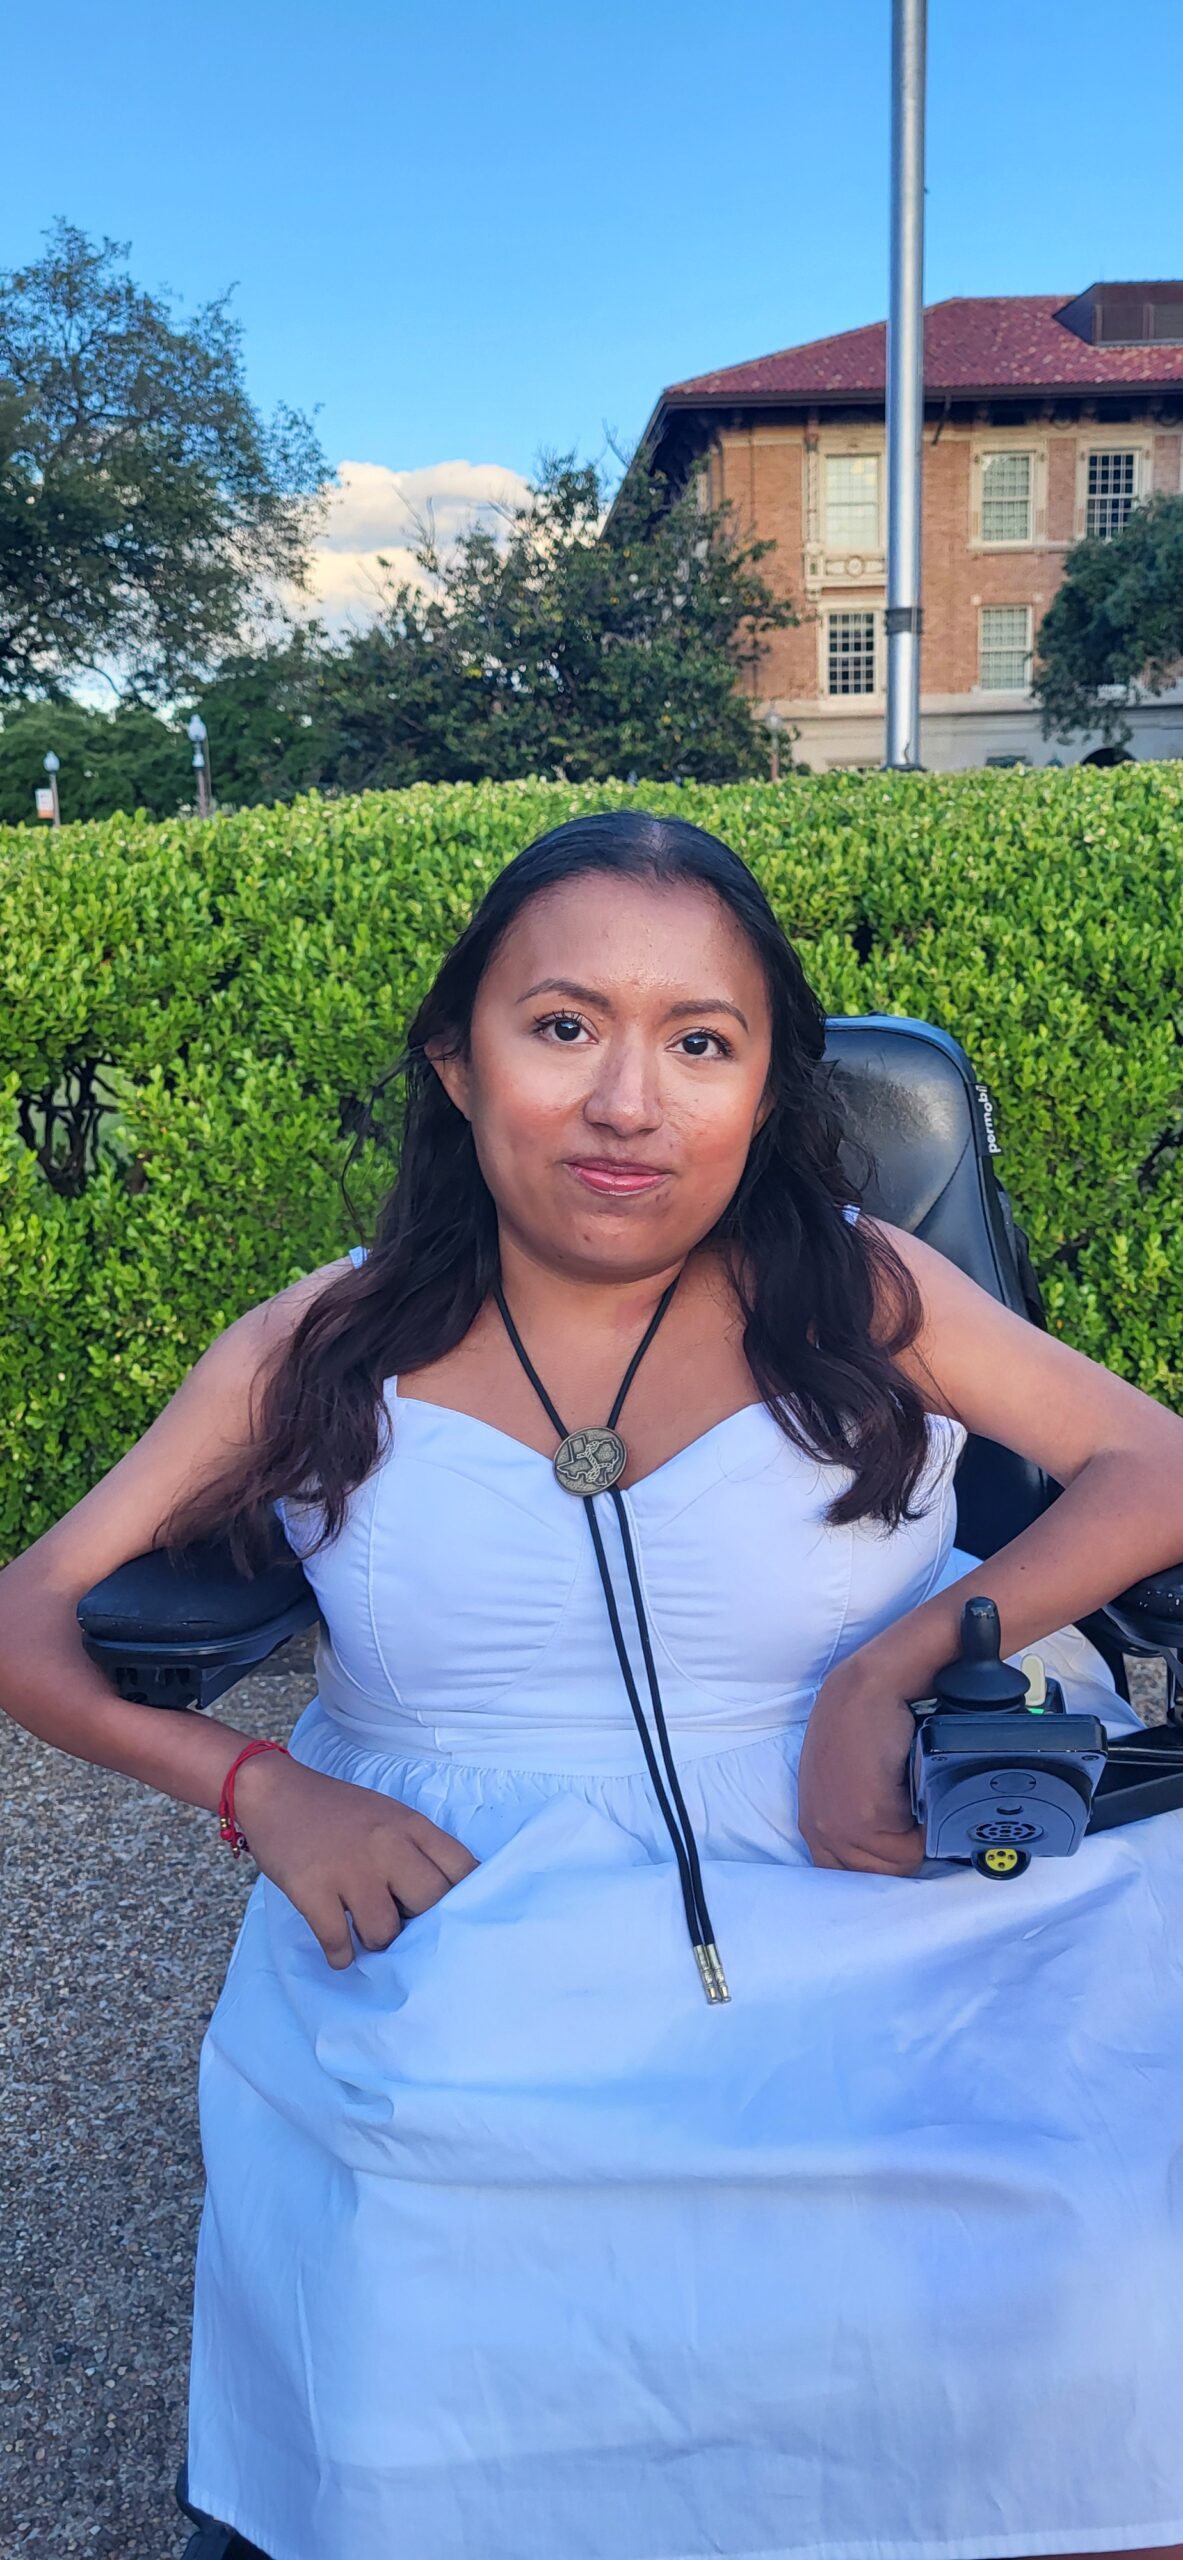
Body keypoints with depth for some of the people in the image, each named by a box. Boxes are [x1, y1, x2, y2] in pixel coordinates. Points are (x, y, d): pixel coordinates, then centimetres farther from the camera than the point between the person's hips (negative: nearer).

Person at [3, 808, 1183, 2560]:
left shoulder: (859, 1294, 3)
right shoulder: (323, 1351, 4)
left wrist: (917, 1650, -11)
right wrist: (257, 1786, -11)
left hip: (860, 1942, 1)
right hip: (453, 1984, 0)